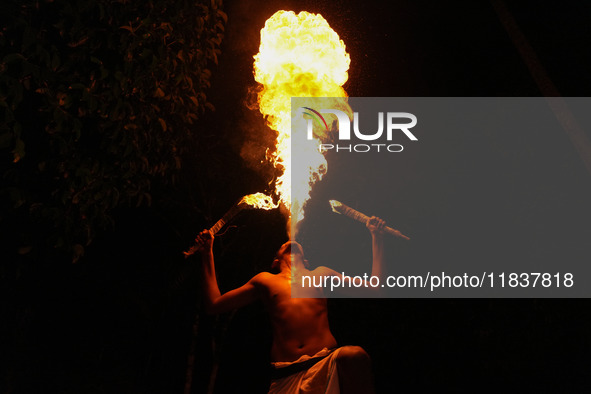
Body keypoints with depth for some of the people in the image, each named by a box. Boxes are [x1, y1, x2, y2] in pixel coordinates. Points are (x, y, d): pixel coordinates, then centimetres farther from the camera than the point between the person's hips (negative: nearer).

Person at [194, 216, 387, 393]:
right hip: (285, 376, -1)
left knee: (354, 355, -32)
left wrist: (377, 238, 22)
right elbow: (214, 305, 23)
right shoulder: (265, 280, 23)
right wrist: (207, 254, 26)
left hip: (327, 364, 1)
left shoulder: (321, 274, 23)